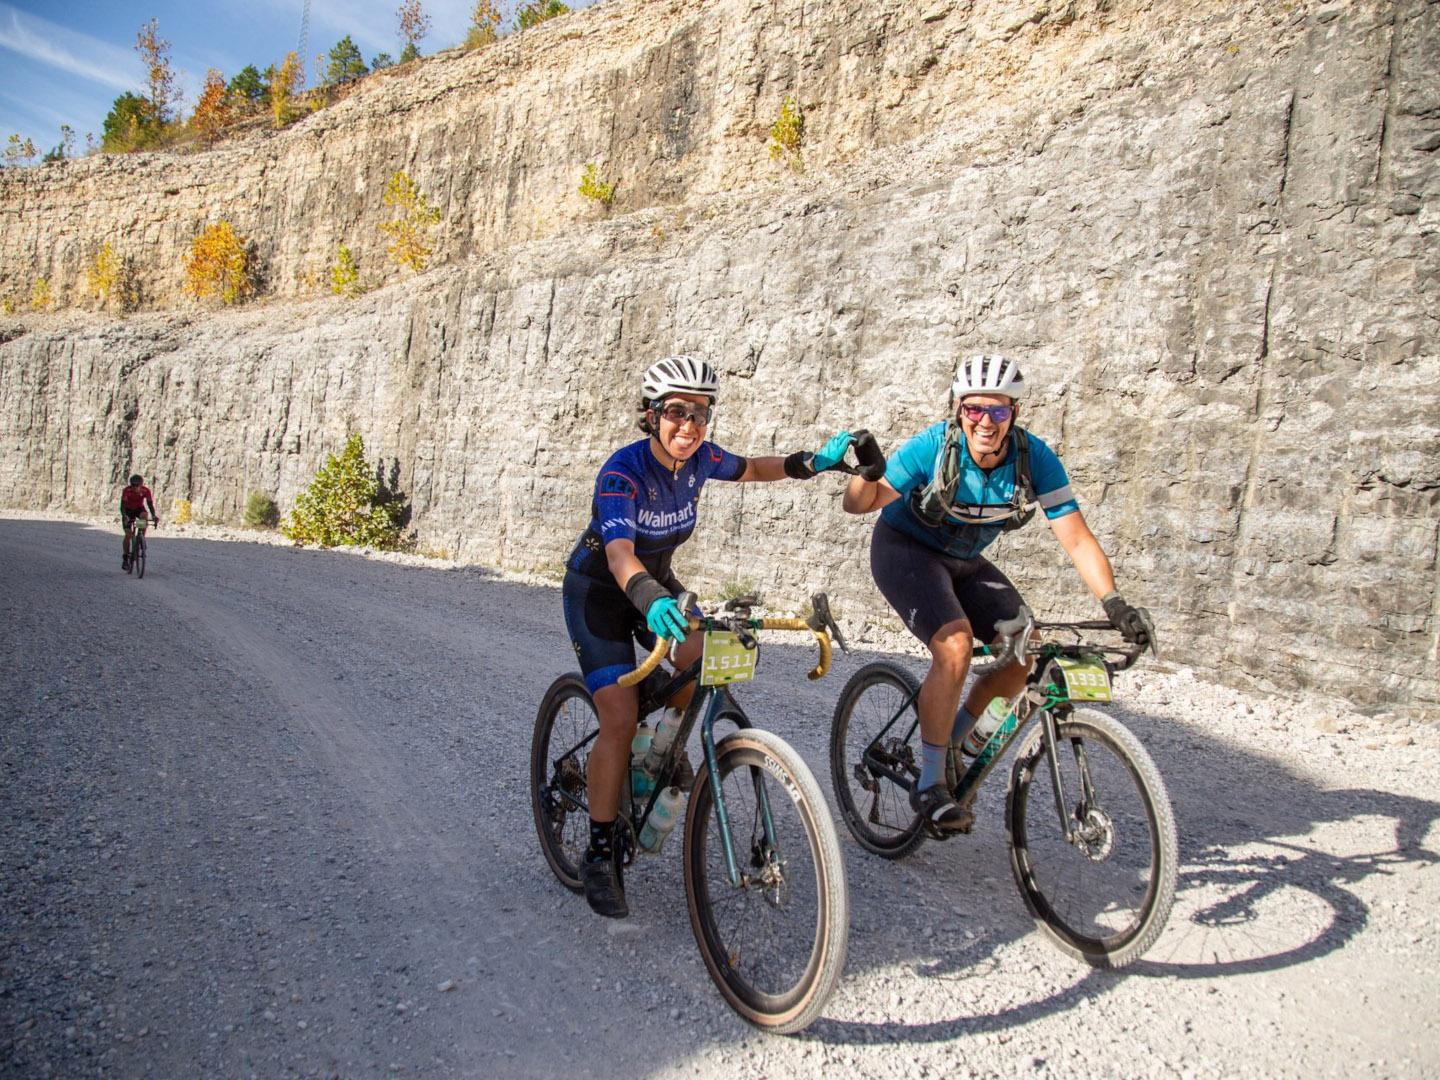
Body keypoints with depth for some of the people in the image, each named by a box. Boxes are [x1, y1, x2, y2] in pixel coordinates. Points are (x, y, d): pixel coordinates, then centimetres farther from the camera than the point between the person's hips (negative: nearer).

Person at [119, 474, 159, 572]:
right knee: (128, 534, -12)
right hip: (129, 510, -1)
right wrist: (124, 516, -52)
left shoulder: (146, 491, -24)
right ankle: (125, 559, -1)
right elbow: (123, 505, -34)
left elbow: (150, 504, -27)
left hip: (139, 509, 1)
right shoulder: (126, 490, -28)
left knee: (144, 515, -36)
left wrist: (154, 516, -44)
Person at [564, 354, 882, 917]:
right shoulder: (623, 470, -30)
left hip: (656, 582, 6)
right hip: (598, 591, -5)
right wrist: (650, 600, -65)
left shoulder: (699, 458, -13)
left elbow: (752, 468, 8)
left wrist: (815, 462, -8)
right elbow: (619, 554, -45)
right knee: (619, 721, -16)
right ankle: (600, 855, 0)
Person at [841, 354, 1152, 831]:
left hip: (964, 562, 5)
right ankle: (929, 784, -15)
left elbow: (1077, 539, -20)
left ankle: (953, 735, 16)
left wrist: (1113, 603, -32)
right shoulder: (933, 447, -27)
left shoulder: (1035, 459, -19)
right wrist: (866, 472, -43)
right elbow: (858, 504, -22)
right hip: (905, 550, -5)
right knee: (955, 645, -28)